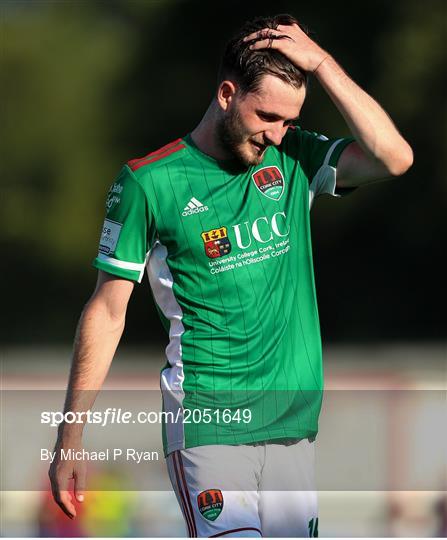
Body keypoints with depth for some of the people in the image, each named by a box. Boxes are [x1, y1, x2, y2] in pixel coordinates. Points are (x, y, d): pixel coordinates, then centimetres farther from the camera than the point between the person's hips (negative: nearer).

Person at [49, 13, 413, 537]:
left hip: (293, 419, 5)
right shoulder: (150, 181, -4)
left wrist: (321, 63, -9)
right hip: (208, 424, -5)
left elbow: (394, 157, -8)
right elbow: (107, 310, 0)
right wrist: (69, 442, -2)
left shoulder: (293, 159, 8)